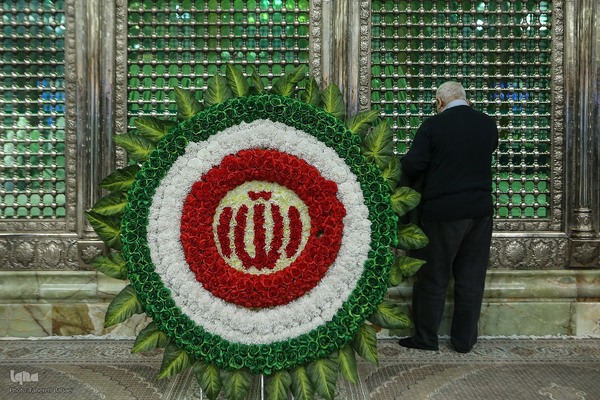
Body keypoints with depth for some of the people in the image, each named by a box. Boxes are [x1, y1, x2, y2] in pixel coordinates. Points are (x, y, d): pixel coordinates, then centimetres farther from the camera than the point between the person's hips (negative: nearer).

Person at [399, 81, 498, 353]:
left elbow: (412, 166, -15)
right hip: (480, 211, 5)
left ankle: (426, 337, 17)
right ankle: (464, 339, 21)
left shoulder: (432, 126, -11)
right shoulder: (488, 124, 4)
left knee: (433, 278, 7)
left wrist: (416, 179, 6)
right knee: (471, 278, 12)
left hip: (442, 213, -4)